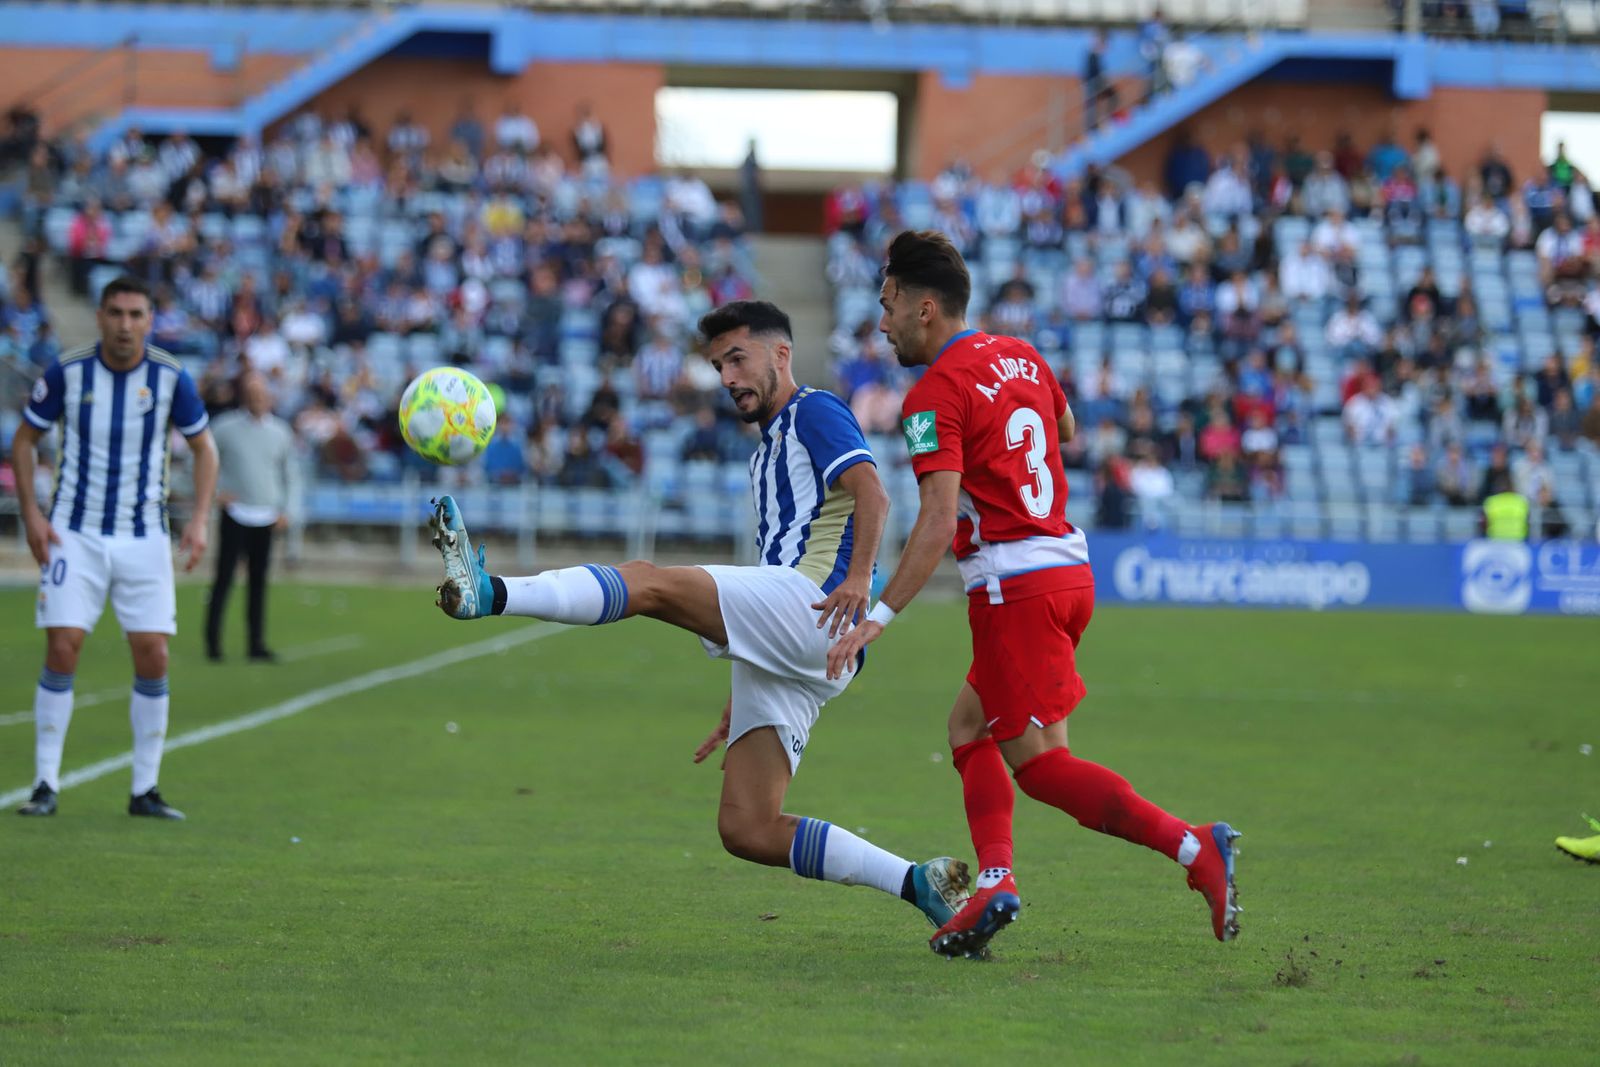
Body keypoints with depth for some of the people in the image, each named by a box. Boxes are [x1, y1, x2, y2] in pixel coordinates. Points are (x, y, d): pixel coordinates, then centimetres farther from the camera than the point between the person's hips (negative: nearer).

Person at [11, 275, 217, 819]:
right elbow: (24, 440, 5)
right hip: (74, 533, -1)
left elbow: (203, 448, 8)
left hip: (144, 537, 1)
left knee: (153, 656, -4)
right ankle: (46, 784, -1)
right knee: (63, 649, -10)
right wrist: (31, 513, -6)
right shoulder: (66, 372, -7)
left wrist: (199, 520, -4)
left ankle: (145, 789, 7)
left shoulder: (172, 377, -5)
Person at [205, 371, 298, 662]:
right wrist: (215, 491, -5)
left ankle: (257, 644, 10)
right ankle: (213, 641, -3)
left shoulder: (280, 431, 6)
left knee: (258, 581, 5)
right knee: (225, 578, -8)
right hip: (236, 515, -3)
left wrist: (284, 508, 12)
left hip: (267, 517, 3)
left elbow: (289, 471, 19)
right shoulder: (226, 427, -4)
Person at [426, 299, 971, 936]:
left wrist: (858, 578, -31)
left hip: (814, 607, -10)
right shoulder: (768, 451, 34)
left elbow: (871, 494, -15)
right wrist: (737, 707, 32)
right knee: (746, 830, -1)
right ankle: (922, 885, 1)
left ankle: (487, 594, -42)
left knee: (650, 582, -24)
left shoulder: (815, 413, 5)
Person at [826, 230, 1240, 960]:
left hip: (1016, 586, -9)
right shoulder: (1020, 358, 11)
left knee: (1039, 763, -4)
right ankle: (995, 881, 2)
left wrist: (879, 616, -23)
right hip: (1069, 566, 9)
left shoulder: (936, 394, -13)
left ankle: (1194, 848, -16)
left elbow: (939, 522, -22)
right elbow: (1066, 428, 32)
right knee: (970, 726, 17)